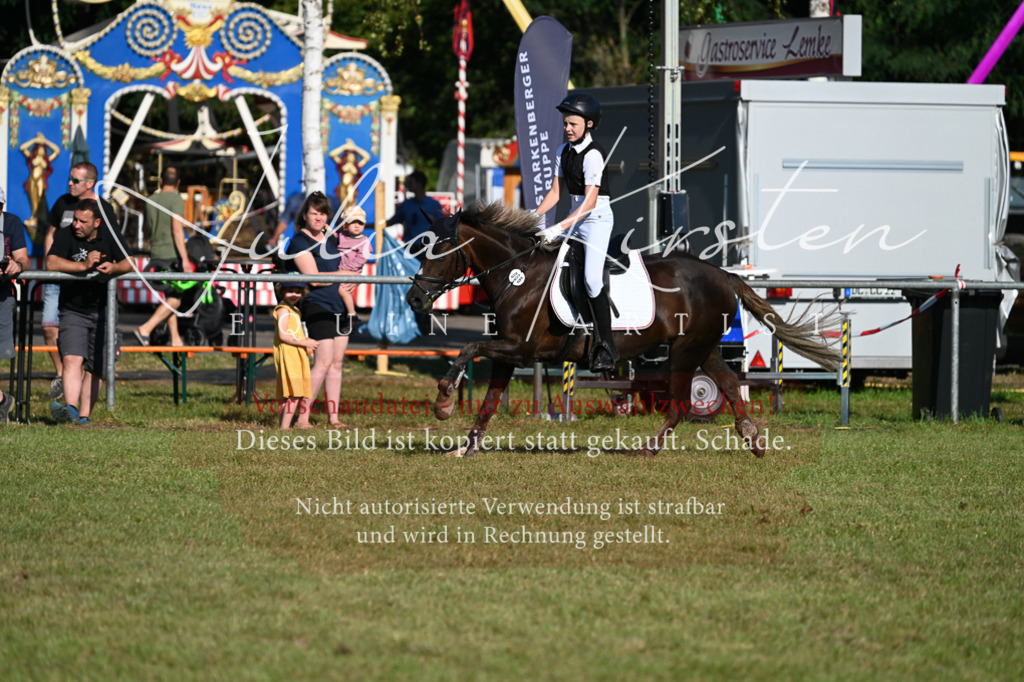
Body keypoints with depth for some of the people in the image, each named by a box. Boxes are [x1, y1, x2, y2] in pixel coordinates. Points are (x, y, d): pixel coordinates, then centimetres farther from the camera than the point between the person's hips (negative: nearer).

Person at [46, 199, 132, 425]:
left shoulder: (109, 236, 3)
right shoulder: (66, 236, -6)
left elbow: (128, 264, -1)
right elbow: (51, 263, -19)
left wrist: (114, 267, -24)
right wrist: (84, 266, -27)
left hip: (102, 312, 3)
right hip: (73, 311, -3)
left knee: (94, 368, 2)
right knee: (73, 359, -22)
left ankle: (84, 415, 7)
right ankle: (71, 410, -35)